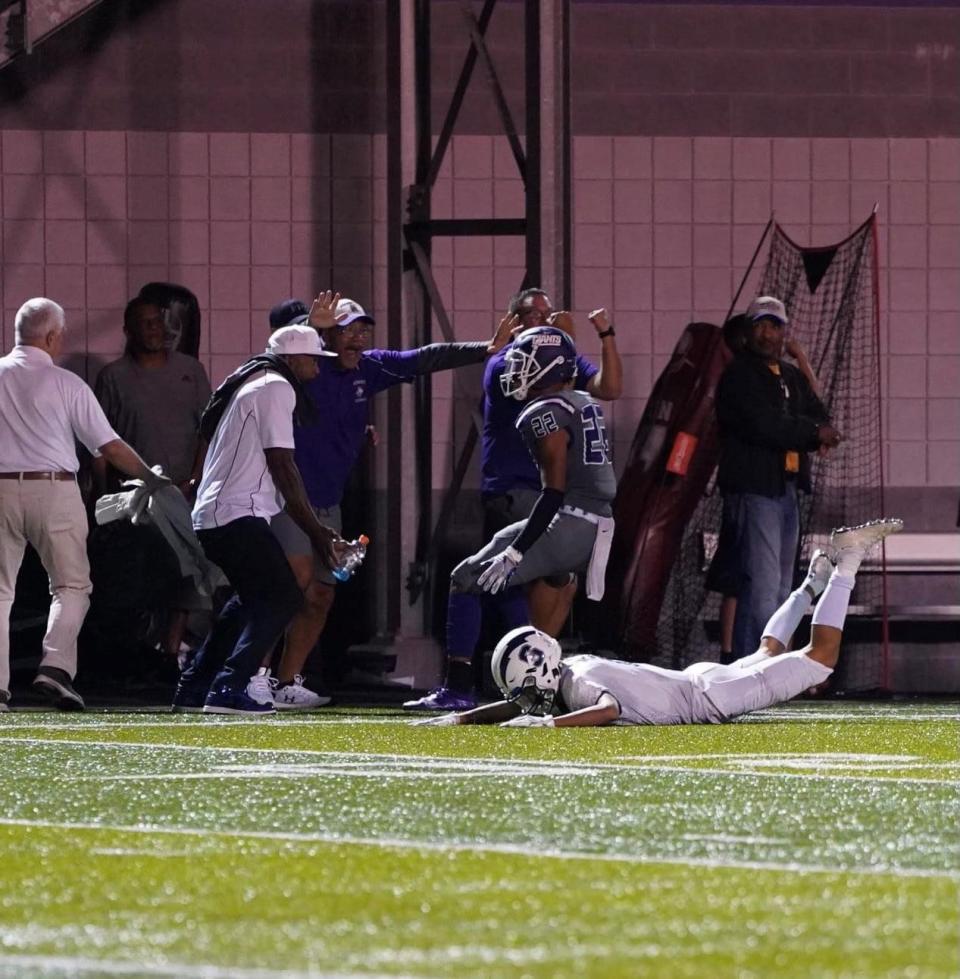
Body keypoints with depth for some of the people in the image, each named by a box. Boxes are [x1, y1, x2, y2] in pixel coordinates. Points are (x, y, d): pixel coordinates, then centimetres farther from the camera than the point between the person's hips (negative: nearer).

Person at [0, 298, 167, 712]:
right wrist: (150, 477, 14)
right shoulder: (65, 383, -1)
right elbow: (109, 446, 1)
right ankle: (56, 665, -14)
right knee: (71, 585, 5)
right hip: (54, 490, -2)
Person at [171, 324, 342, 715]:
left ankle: (193, 689, 22)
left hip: (209, 515, 10)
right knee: (284, 597, -13)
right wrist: (315, 530, -10)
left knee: (255, 598, 24)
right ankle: (227, 690, -22)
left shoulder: (248, 383, 24)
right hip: (238, 514, -10)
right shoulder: (277, 388, -7)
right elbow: (282, 466, -12)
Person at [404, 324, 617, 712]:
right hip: (597, 525, 9)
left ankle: (458, 690, -7)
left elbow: (554, 492, -18)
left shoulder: (547, 414, -12)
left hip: (568, 527, -9)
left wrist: (515, 553, -17)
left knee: (468, 580, -3)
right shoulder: (584, 404, 16)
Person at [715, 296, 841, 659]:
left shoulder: (792, 377, 21)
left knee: (780, 589, 11)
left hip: (787, 489, 9)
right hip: (753, 489, -9)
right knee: (762, 588, -15)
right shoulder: (739, 374, -5)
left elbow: (821, 422, 11)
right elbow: (760, 424, -18)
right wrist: (812, 432, -9)